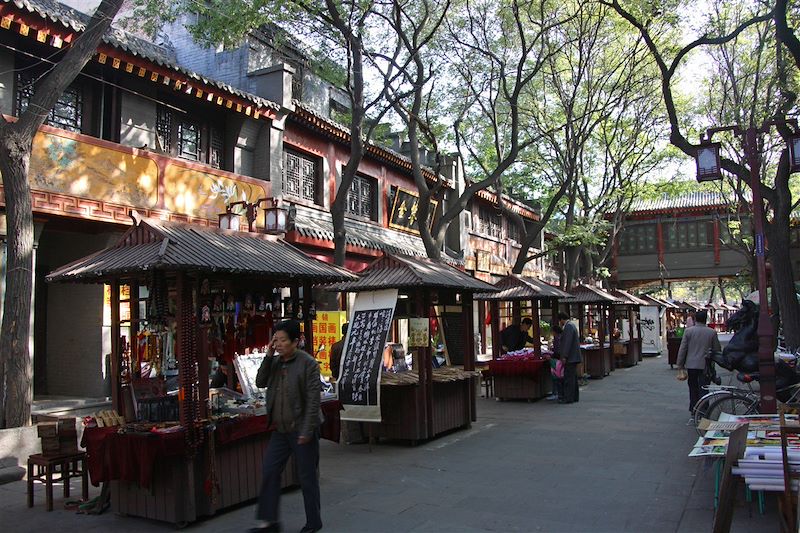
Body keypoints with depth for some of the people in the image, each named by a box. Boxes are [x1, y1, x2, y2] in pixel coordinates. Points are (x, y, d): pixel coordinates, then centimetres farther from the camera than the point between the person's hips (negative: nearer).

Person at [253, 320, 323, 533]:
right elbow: (260, 382, -1)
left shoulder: (308, 364, -15)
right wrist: (268, 356, -9)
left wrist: (307, 431, -19)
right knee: (270, 472, 8)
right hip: (280, 429, 6)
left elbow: (313, 400, -17)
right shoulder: (275, 361, 6)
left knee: (307, 477, 6)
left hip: (301, 430, -6)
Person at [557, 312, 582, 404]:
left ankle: (568, 398, -7)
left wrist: (564, 357, -21)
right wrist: (561, 354, 26)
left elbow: (567, 342, -21)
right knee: (573, 378, 14)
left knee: (569, 378, -8)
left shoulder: (568, 326, -14)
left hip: (570, 358, -11)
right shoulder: (571, 325, 18)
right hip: (573, 357, 11)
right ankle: (574, 397, 20)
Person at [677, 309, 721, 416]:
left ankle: (693, 409, 20)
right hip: (705, 365, -1)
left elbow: (682, 349, -4)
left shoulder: (688, 331, -5)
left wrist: (680, 364, 3)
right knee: (704, 389, 3)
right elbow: (717, 349, 4)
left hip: (691, 365, 1)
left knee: (693, 388, 14)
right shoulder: (712, 332, -5)